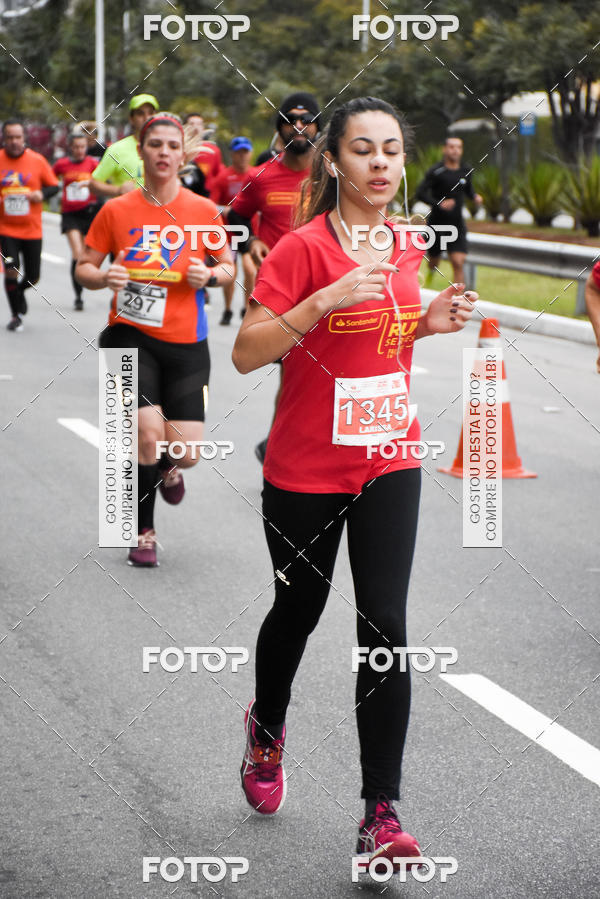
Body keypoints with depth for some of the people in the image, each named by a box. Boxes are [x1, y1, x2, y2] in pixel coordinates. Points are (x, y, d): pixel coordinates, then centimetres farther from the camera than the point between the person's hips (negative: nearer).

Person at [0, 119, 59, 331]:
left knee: (32, 277, 5)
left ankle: (18, 291, 41)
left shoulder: (37, 160, -2)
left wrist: (42, 194, -15)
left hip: (32, 229, 1)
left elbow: (54, 186, 6)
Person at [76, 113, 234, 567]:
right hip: (131, 337, -1)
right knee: (147, 433, -17)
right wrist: (104, 277, -17)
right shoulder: (116, 211, -2)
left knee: (186, 452, -5)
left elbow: (228, 266, 11)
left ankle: (166, 467, 37)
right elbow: (84, 267, 6)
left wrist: (209, 275, -11)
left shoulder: (204, 211, 0)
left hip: (186, 343, 1)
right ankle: (144, 532, 8)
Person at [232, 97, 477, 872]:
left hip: (389, 463, 3)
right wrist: (326, 298, -29)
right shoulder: (303, 248, -14)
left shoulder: (406, 249, 3)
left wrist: (429, 322, -1)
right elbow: (246, 353, -19)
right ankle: (267, 729, 47)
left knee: (385, 627, -7)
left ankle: (381, 816, -3)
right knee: (298, 610, 15)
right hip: (305, 470, -3)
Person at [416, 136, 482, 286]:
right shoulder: (436, 171, -12)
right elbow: (420, 193, -16)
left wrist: (475, 197, -1)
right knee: (433, 264, 14)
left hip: (457, 224, 2)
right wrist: (439, 204, -29)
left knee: (458, 263, -13)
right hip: (437, 222, -2)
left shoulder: (465, 171, 4)